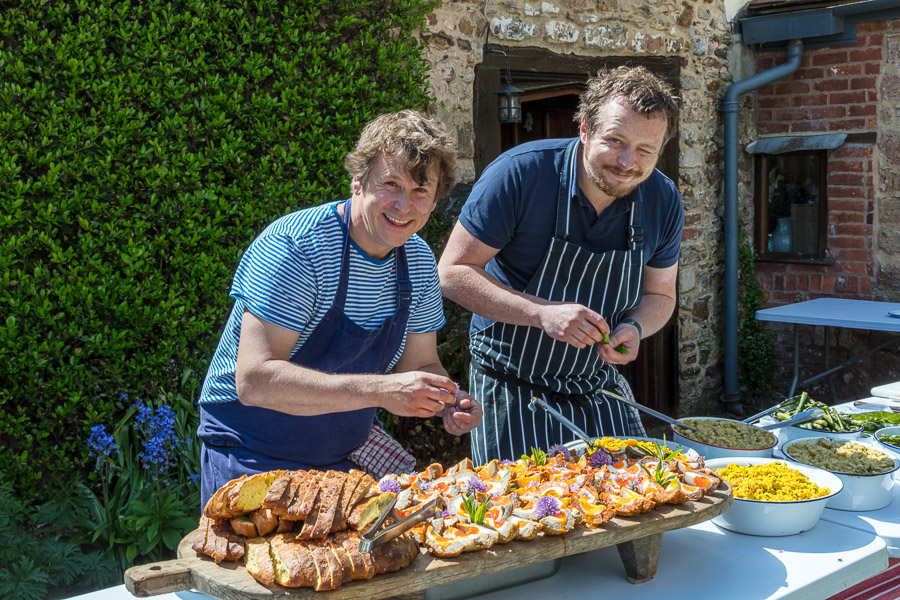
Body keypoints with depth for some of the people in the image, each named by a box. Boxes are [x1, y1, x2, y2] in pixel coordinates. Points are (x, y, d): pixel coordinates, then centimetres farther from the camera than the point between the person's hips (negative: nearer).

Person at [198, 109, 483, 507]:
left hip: (345, 454, 6)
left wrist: (447, 402, -15)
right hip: (254, 455, -5)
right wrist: (379, 389, -37)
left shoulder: (419, 261, 0)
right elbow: (255, 380, -29)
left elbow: (419, 365, 9)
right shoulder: (295, 246, -22)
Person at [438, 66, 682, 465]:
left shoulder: (663, 201, -5)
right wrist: (542, 313, -29)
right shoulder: (520, 173, -20)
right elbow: (453, 272, -18)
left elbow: (659, 294, 9)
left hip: (600, 389, 4)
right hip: (511, 390, -4)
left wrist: (634, 327, -14)